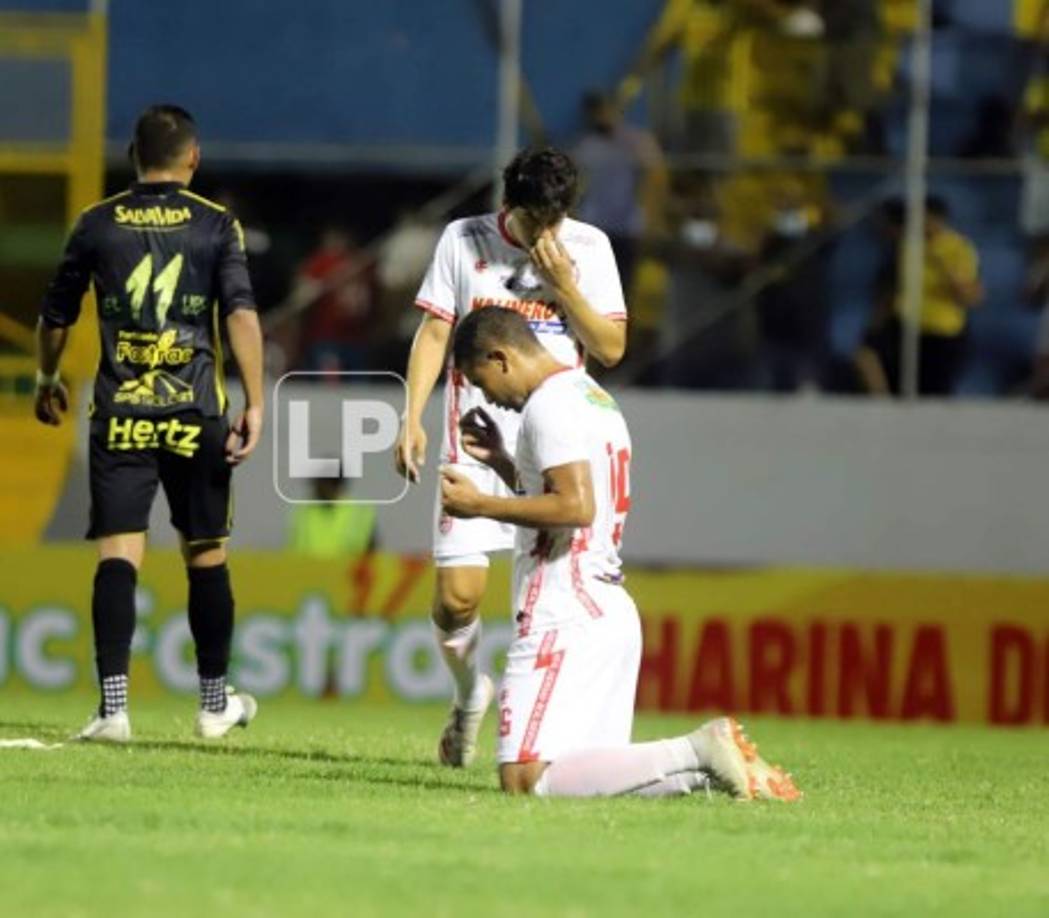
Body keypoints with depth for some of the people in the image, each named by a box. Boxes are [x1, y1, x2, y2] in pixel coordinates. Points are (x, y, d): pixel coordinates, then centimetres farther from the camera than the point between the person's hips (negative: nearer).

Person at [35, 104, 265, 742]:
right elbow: (242, 314, -9)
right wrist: (255, 404, -8)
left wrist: (48, 383, 30)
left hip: (119, 416, 0)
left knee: (118, 556, -4)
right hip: (195, 414, 0)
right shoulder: (217, 225, 1)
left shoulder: (98, 225, 5)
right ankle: (216, 702, 22)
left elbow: (56, 318, 14)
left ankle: (114, 706, -16)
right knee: (206, 556, 12)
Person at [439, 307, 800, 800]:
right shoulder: (594, 397, 21)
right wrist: (501, 462, 25)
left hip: (565, 619, -10)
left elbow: (576, 508, -22)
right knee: (587, 774, 11)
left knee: (524, 778, -16)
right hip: (611, 612, 10)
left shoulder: (549, 405, -10)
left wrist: (480, 505, -14)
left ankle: (697, 753, -19)